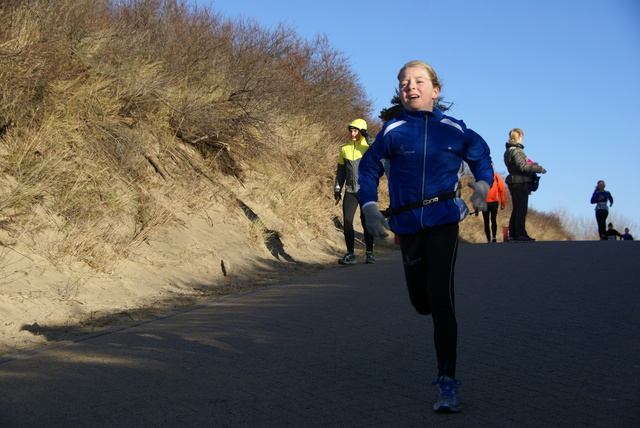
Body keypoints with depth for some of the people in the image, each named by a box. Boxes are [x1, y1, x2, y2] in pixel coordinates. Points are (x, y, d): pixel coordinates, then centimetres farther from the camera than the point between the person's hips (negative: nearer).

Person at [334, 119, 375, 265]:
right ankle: (350, 254, -1)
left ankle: (369, 253, 14)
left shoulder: (368, 147, 0)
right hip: (350, 191, 3)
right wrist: (337, 190, 9)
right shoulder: (344, 149, 10)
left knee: (366, 221, 2)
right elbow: (341, 171, 14)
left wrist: (368, 137, -22)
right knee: (347, 220, -6)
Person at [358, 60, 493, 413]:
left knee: (440, 297, -16)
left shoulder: (454, 129, 1)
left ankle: (448, 383, -9)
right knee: (421, 302, 11)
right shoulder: (392, 131, 0)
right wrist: (370, 209, -7)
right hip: (407, 224, 2)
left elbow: (481, 155, 18)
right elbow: (368, 169, 7)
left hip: (443, 221, -2)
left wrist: (483, 184, -1)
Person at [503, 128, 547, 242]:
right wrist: (539, 169, -16)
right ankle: (521, 234, -9)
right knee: (522, 209, -8)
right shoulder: (516, 150, -15)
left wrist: (532, 164, 24)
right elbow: (523, 166, -22)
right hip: (520, 182, -10)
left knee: (516, 209, 14)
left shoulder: (508, 151, 15)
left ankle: (513, 234, 16)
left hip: (513, 182, 10)